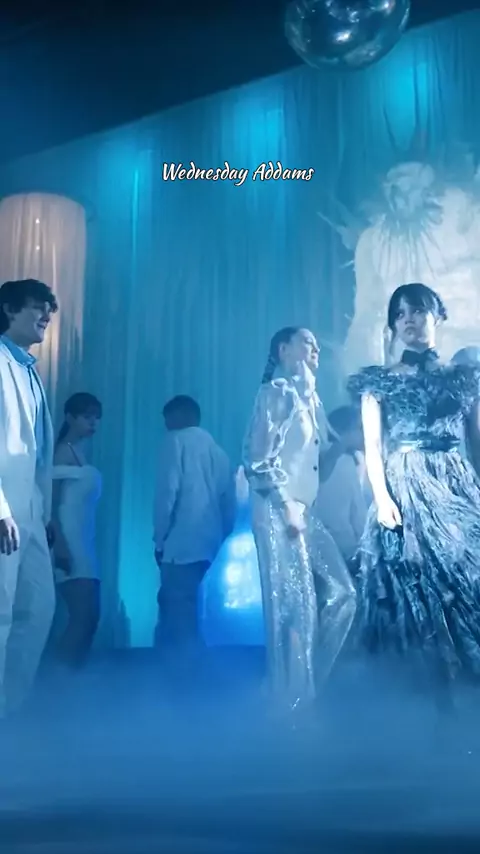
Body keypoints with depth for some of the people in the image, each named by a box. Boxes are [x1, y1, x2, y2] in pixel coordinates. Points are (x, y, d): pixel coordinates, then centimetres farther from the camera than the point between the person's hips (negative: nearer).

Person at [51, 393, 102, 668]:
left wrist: (78, 547, 11)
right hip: (69, 544, -9)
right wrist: (60, 547, -21)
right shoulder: (64, 451, -8)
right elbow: (51, 502, -14)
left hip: (84, 544, 9)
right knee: (85, 615, -13)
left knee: (89, 614, 8)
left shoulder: (81, 453, 17)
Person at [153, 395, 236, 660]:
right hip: (212, 546, 6)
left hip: (182, 545, -6)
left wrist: (160, 539, -2)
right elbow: (229, 502, 16)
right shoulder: (217, 450, 19)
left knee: (178, 614, -5)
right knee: (193, 614, 12)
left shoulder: (175, 440, 2)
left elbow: (167, 492, -8)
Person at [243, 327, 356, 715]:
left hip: (306, 512, 9)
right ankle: (292, 705, 3)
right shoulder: (277, 391, -5)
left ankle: (306, 688, 17)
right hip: (279, 512, -9)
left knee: (343, 594, 7)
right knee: (295, 610, -8)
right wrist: (287, 506, -17)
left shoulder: (311, 398, 20)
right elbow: (260, 457, -13)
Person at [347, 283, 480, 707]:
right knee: (419, 593, -2)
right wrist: (382, 497, -12)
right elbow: (373, 446, 2)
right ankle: (444, 698, 7)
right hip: (405, 492, -1)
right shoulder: (380, 381, 8)